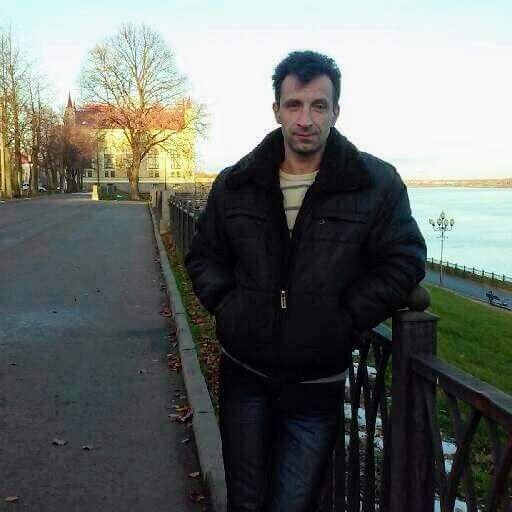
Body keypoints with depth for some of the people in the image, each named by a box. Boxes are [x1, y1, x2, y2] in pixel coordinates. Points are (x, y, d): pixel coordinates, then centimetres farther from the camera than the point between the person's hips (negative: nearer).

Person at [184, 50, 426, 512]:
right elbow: (203, 256, 11)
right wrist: (227, 305, -4)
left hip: (317, 385, -2)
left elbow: (404, 263, -7)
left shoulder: (377, 184, -8)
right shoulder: (235, 184, 1)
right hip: (243, 374, 3)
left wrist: (343, 321, -12)